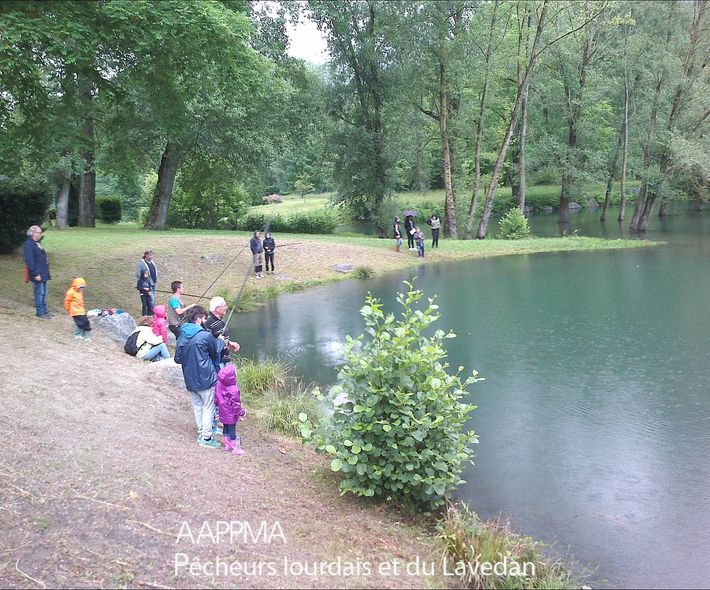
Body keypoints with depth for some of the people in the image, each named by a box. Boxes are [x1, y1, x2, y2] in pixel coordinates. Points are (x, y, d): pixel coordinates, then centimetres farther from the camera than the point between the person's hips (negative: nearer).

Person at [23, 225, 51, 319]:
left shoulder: (37, 243, 14)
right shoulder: (29, 244, -16)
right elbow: (29, 261, -22)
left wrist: (46, 272, 20)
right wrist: (35, 274, -23)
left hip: (43, 273, 10)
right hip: (38, 275, -10)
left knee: (44, 293, 16)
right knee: (39, 293, -2)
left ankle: (44, 310, 26)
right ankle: (40, 312, 7)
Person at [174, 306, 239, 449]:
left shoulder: (182, 336, 2)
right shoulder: (205, 336, -18)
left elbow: (178, 359, 7)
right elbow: (216, 351, -2)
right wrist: (221, 341, 15)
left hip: (190, 380, 6)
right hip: (205, 379, -6)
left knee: (197, 407, 19)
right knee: (208, 407, 5)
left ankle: (201, 433, 27)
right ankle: (207, 437, 8)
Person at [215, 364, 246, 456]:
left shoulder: (219, 385, -9)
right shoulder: (233, 390, -31)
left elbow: (217, 397, 5)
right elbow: (236, 404, -23)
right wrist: (241, 412, -9)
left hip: (223, 413, 7)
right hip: (231, 415, -7)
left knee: (226, 428, 20)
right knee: (232, 429, 6)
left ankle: (227, 445, 34)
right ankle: (235, 449, 18)